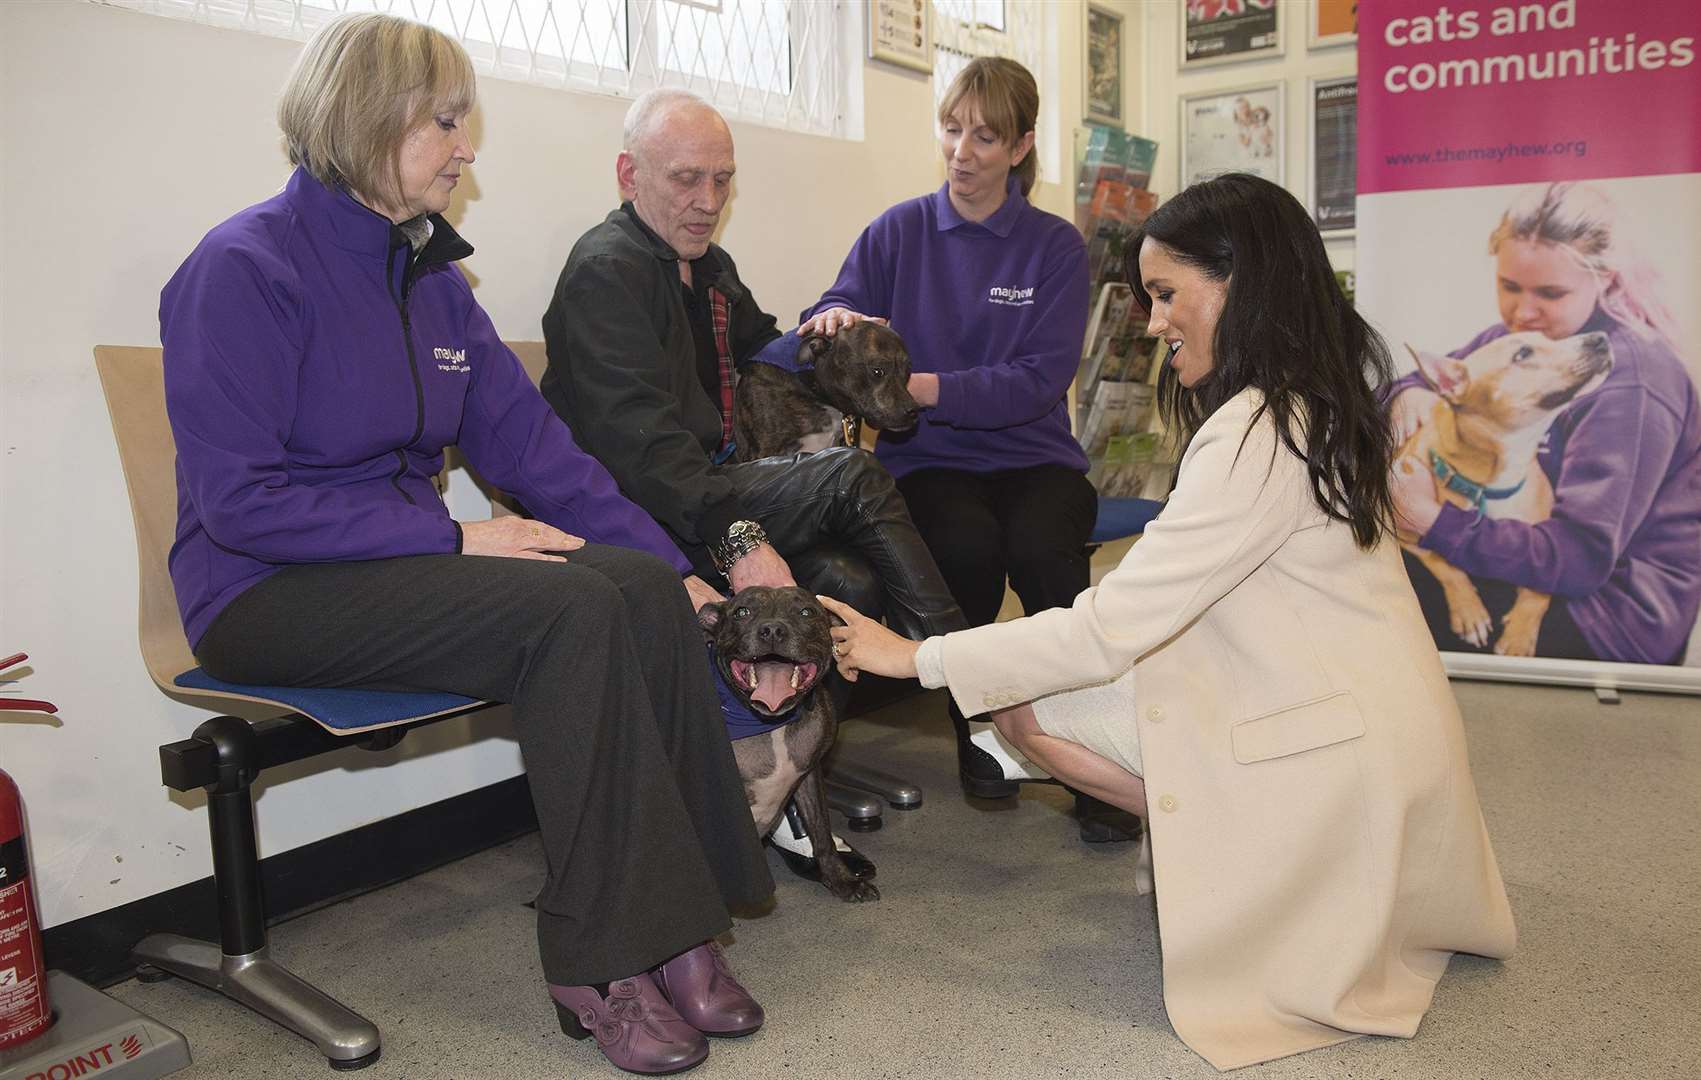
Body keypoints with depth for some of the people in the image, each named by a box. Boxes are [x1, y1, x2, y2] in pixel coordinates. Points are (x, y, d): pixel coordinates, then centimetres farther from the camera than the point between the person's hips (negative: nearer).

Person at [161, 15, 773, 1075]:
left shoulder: (430, 275, 11)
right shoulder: (244, 269, -11)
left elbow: (530, 440, 8)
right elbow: (240, 501, -18)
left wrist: (676, 568, -1)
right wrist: (453, 537, -22)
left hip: (406, 556, 7)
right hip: (270, 591, -7)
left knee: (645, 588, -19)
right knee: (572, 610, -29)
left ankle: (673, 927, -15)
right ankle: (602, 964, -19)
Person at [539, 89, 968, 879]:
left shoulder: (707, 267, 19)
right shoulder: (607, 270, -10)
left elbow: (761, 349, 36)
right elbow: (638, 438, -22)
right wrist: (736, 536, -34)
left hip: (699, 494, 9)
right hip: (636, 513, -9)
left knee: (849, 582, -16)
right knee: (851, 475, -23)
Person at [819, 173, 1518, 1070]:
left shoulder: (1259, 433, -22)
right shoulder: (1306, 407, 9)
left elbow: (1105, 631, -21)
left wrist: (919, 657, -13)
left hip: (1343, 757, -9)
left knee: (1031, 703, -11)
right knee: (1023, 700, 5)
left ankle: (1240, 856, -2)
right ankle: (1246, 848, 5)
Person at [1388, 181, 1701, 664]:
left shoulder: (1630, 381, -21)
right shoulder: (1518, 337, 3)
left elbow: (1582, 556, -26)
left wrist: (1436, 521, -32)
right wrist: (1409, 393, -15)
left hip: (1617, 609, -8)